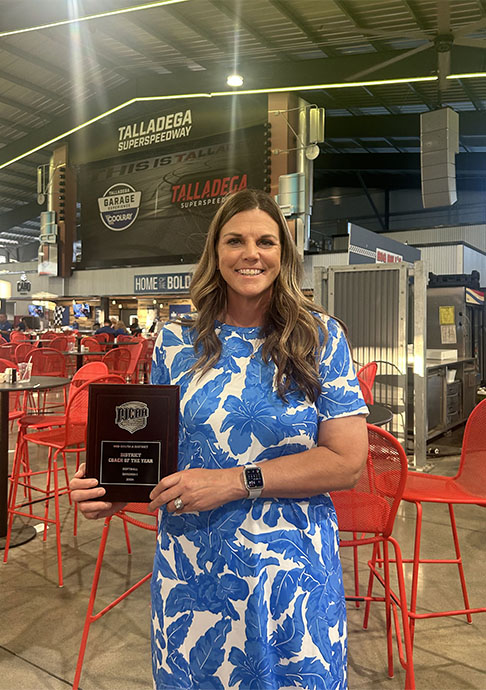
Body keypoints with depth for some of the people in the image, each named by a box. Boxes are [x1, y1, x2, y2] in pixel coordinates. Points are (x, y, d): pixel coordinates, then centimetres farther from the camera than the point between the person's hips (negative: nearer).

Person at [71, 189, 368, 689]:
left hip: (289, 572, -1)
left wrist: (235, 481, -20)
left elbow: (348, 460, -11)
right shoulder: (176, 341, 0)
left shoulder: (320, 338, -6)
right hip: (190, 573, 2)